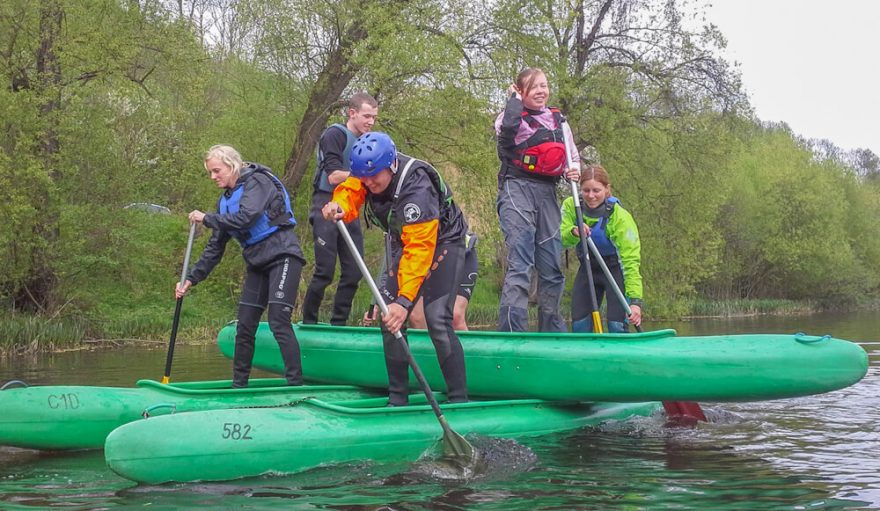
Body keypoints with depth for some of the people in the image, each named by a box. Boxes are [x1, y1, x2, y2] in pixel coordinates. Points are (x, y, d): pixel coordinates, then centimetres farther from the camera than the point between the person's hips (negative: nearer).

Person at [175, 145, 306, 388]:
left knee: (278, 322, -17)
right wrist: (191, 279, 10)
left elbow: (246, 217, -25)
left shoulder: (257, 182, -8)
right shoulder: (226, 199, 15)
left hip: (282, 256, -8)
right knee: (244, 327, 6)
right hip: (257, 263, 8)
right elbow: (215, 247, 16)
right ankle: (238, 385, 15)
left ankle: (296, 384, -17)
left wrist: (207, 218, -13)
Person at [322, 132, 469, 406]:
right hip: (406, 242, 8)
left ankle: (458, 400, -14)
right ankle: (397, 398, 8)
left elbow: (420, 250, -39)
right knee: (389, 317, 0)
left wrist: (405, 300, -44)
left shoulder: (416, 188, -36)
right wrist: (339, 206, -39)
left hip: (442, 242, -8)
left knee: (437, 319, -20)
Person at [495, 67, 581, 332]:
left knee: (552, 267, 9)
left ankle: (553, 332, 22)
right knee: (520, 264, -18)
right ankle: (511, 332, -21)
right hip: (517, 188, -6)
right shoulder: (513, 115, 1)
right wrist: (515, 99, -6)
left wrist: (572, 171, 1)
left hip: (547, 192, 6)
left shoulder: (558, 120, 18)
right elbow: (507, 127, -24)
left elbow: (572, 156, 24)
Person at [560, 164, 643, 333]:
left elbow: (631, 260, -33)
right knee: (579, 324, -1)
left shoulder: (620, 217, -28)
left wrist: (635, 300, -42)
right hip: (588, 269, 4)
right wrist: (573, 232, -44)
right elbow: (561, 241, -21)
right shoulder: (570, 206, -16)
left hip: (615, 269, -4)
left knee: (617, 325, -16)